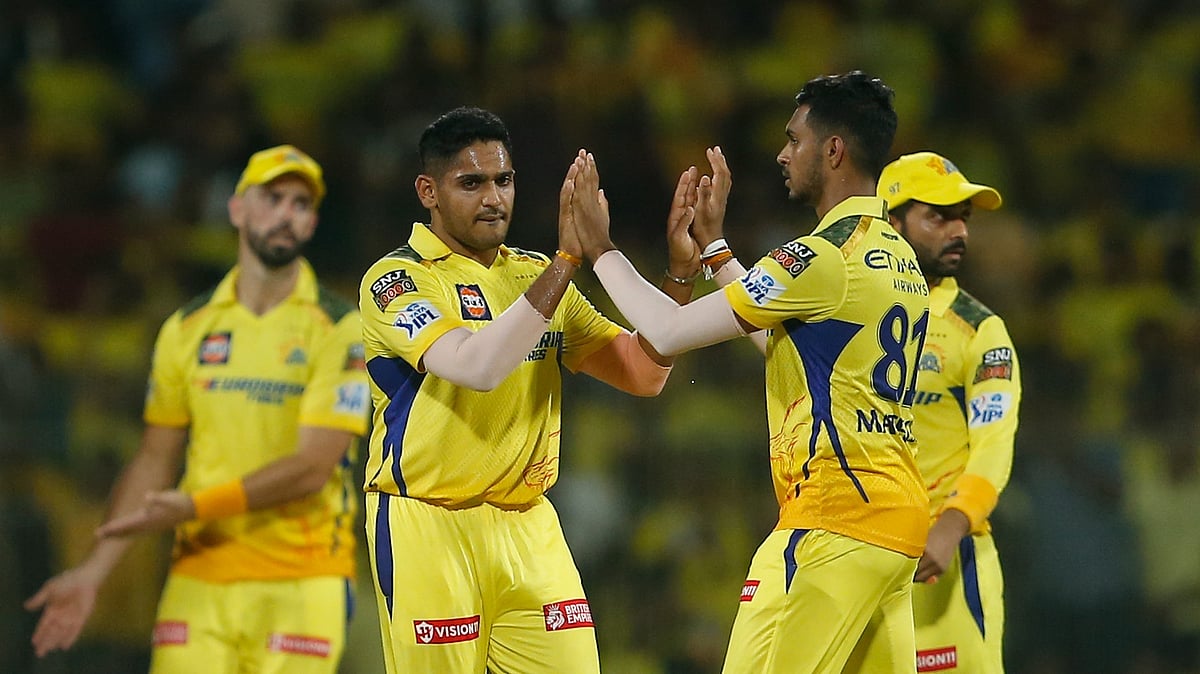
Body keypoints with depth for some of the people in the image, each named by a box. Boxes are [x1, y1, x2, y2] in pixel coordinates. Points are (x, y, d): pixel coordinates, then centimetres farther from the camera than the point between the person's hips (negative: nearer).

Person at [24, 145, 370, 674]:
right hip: (198, 582, 3)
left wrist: (196, 506, -17)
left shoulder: (339, 330, -2)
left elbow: (313, 467, -11)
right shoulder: (186, 330, 11)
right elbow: (154, 461, 14)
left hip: (300, 585, -3)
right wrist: (94, 570, 6)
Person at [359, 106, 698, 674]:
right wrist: (568, 258, -24)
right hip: (428, 527, -5)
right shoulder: (395, 280, -7)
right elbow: (478, 366, -25)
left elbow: (643, 374, 10)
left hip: (529, 528, 5)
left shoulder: (535, 275, 13)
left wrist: (681, 268, -3)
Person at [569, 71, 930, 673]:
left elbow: (668, 332, -9)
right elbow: (776, 332, 30)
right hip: (900, 517, 9)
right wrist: (712, 247, 36)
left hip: (835, 516, -9)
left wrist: (600, 249, 4)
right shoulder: (899, 258, 17)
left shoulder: (826, 256, -12)